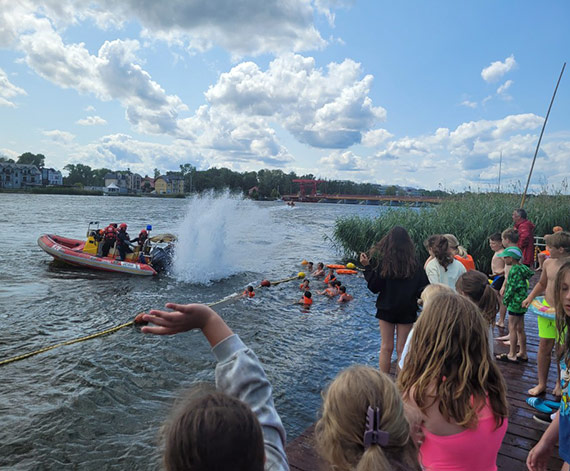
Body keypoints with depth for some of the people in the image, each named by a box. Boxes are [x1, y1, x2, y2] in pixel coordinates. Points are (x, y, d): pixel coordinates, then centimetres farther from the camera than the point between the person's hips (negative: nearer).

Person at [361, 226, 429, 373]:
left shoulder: (383, 262, -12)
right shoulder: (414, 263, -6)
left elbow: (374, 287, -8)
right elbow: (424, 287, -2)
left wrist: (367, 266, -3)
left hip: (386, 308, -1)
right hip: (407, 311, 1)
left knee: (386, 347, 9)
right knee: (402, 349, 10)